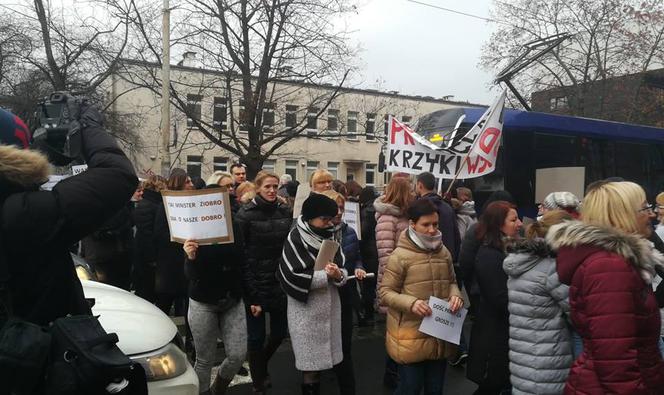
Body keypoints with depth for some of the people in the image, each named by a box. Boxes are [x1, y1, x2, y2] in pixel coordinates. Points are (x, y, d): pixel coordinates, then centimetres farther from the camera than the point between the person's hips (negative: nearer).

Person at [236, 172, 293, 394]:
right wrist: (250, 291, -16)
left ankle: (261, 365, 44)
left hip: (280, 282, 4)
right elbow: (240, 254, -11)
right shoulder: (246, 214, -8)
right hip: (256, 283, -4)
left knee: (280, 332, 14)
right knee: (257, 336, 5)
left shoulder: (286, 212, 3)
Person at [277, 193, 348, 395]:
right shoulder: (296, 239, -11)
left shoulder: (330, 236, 5)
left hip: (329, 304, 5)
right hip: (306, 307, -5)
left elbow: (343, 269, 5)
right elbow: (292, 276, -18)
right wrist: (326, 275, -17)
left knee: (326, 355, 12)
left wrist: (339, 275, -18)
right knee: (311, 358, 5)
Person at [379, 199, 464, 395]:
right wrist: (411, 303, -26)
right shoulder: (400, 255, -13)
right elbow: (385, 292, -11)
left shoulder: (444, 252, 4)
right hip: (411, 337, -5)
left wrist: (455, 295, -7)